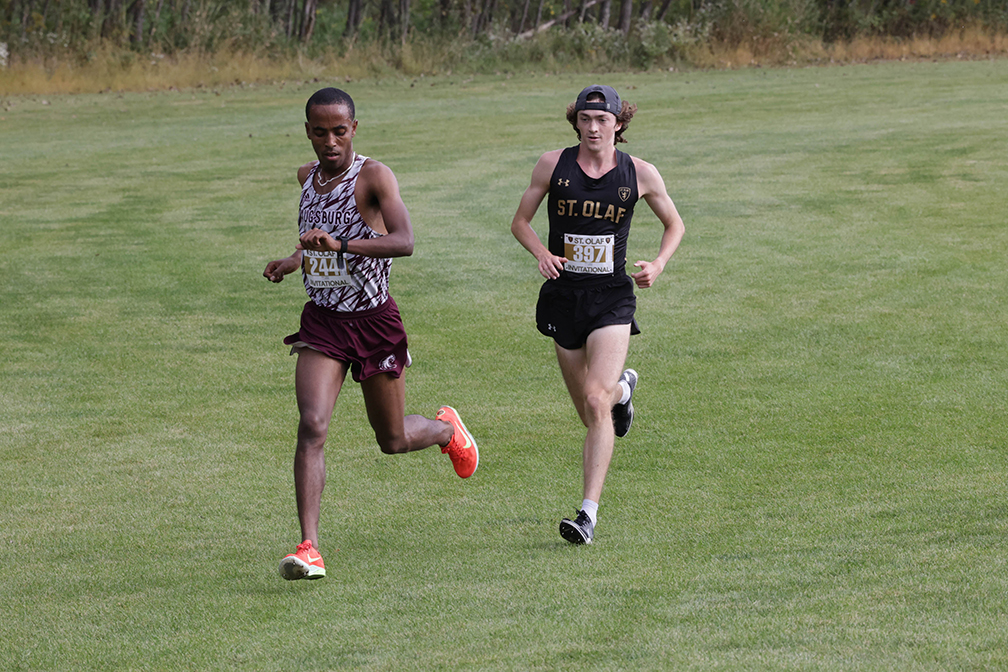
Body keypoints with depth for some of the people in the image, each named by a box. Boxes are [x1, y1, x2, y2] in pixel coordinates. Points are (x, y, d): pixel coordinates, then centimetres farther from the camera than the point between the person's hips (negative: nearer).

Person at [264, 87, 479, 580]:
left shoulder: (374, 177, -14)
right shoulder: (308, 176, 6)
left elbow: (404, 242, -31)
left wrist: (340, 244, -42)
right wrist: (293, 261, 7)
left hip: (374, 320, -3)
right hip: (322, 321, 4)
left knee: (393, 441, 12)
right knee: (312, 426, -18)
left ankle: (446, 429, 49)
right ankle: (309, 549, -20)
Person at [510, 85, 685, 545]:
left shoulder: (639, 174, -2)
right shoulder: (553, 165, -2)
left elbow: (674, 225, 13)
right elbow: (520, 221, 7)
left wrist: (658, 265, -5)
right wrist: (542, 253, -12)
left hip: (612, 299, -2)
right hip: (563, 296, 2)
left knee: (596, 402, -19)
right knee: (589, 412, 11)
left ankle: (589, 513, -19)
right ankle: (622, 387, 51)